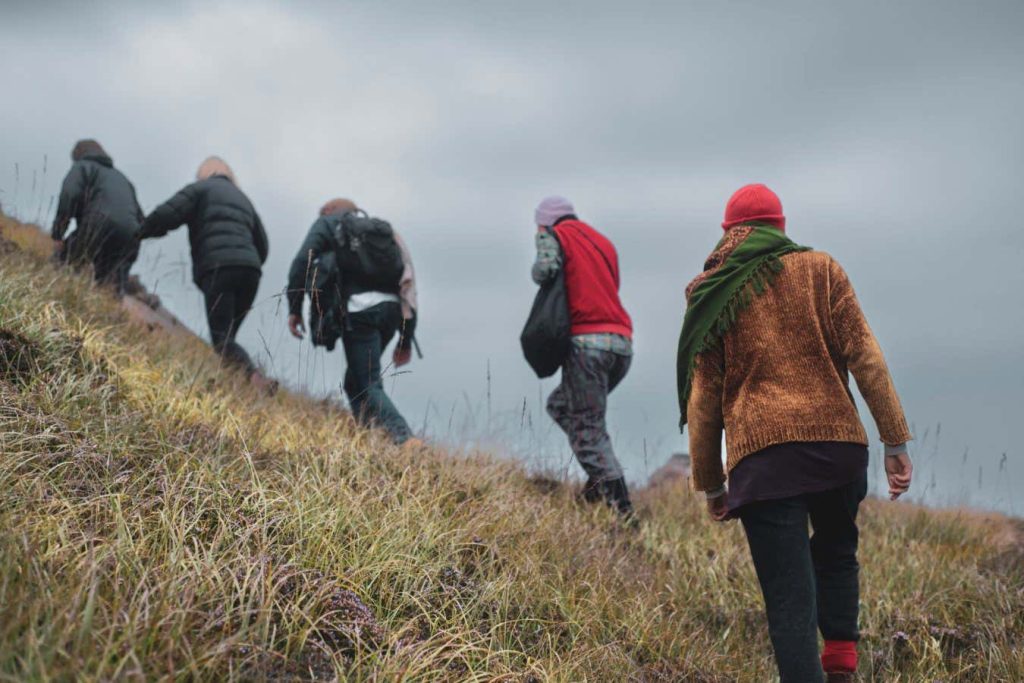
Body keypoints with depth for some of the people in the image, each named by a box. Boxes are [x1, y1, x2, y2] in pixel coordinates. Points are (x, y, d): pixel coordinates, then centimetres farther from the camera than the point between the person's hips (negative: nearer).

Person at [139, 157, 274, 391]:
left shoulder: (200, 188, 14)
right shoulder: (243, 199, 32)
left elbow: (166, 215, -1)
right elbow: (262, 246, 26)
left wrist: (140, 232, 12)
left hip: (218, 267, -6)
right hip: (250, 270, 6)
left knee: (222, 339, -13)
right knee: (227, 336, 10)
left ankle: (256, 376, -37)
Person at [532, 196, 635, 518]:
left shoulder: (554, 235, 6)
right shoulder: (603, 241, 26)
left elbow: (546, 268, -13)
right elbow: (610, 286, 21)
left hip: (587, 341, -7)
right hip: (622, 343, 7)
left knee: (588, 429, -4)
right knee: (560, 405, 21)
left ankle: (621, 506, -12)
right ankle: (602, 479, 8)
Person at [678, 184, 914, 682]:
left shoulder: (712, 297, 11)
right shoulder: (821, 270, 10)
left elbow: (702, 402, 8)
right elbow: (865, 357, 0)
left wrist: (710, 486, 15)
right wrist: (895, 440, 1)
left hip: (760, 455, -1)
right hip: (837, 442, 1)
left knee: (790, 599, 1)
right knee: (836, 552, 27)